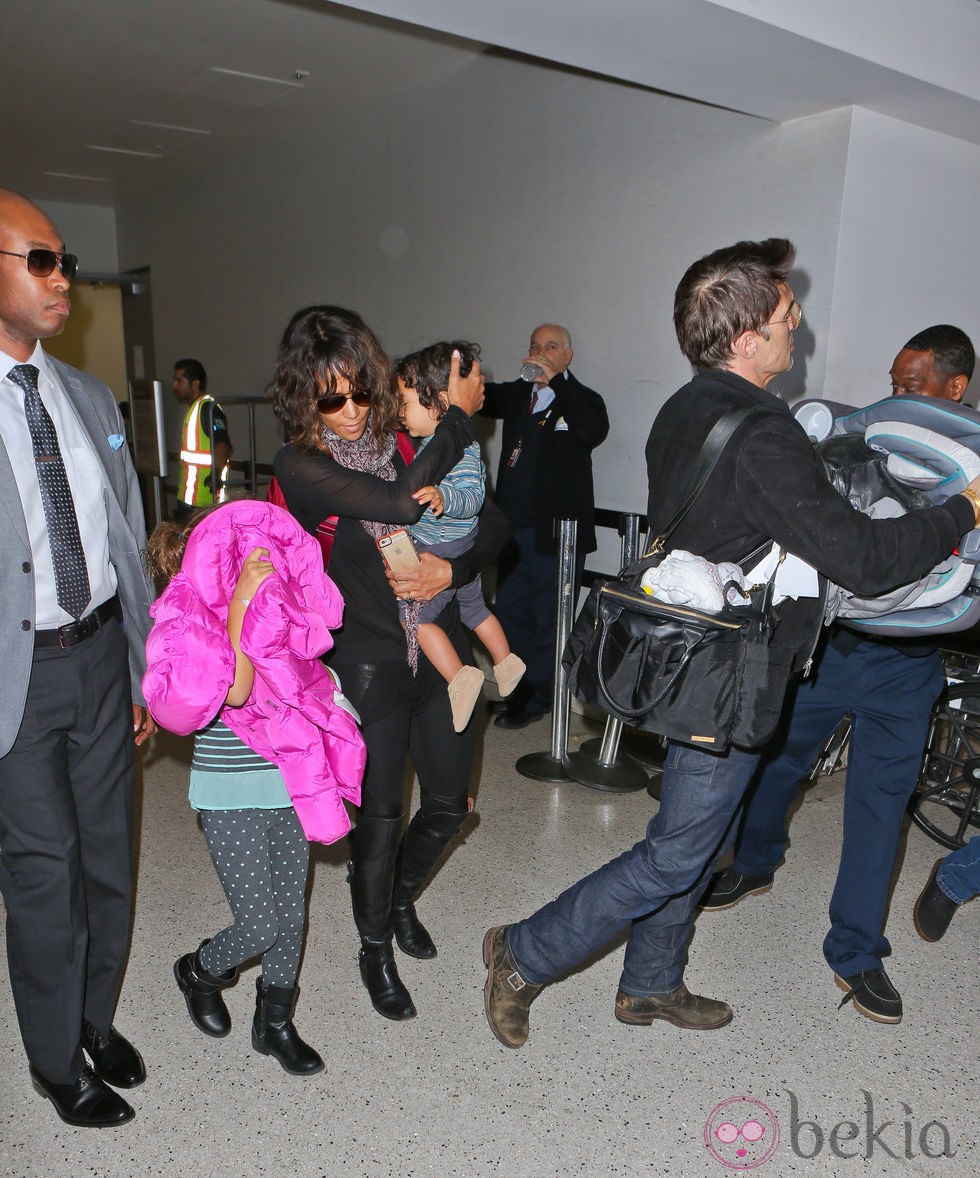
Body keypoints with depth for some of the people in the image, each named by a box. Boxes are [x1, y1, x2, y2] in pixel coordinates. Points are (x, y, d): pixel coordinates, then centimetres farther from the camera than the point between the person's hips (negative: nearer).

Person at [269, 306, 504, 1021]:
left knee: (449, 801, 13)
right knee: (381, 812, 5)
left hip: (441, 646, 4)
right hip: (370, 659, -4)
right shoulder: (301, 465, -11)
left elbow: (493, 521, 2)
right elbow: (403, 504, -27)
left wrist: (451, 571, -17)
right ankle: (375, 949, 33)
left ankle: (401, 898, 45)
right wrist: (459, 416, -16)